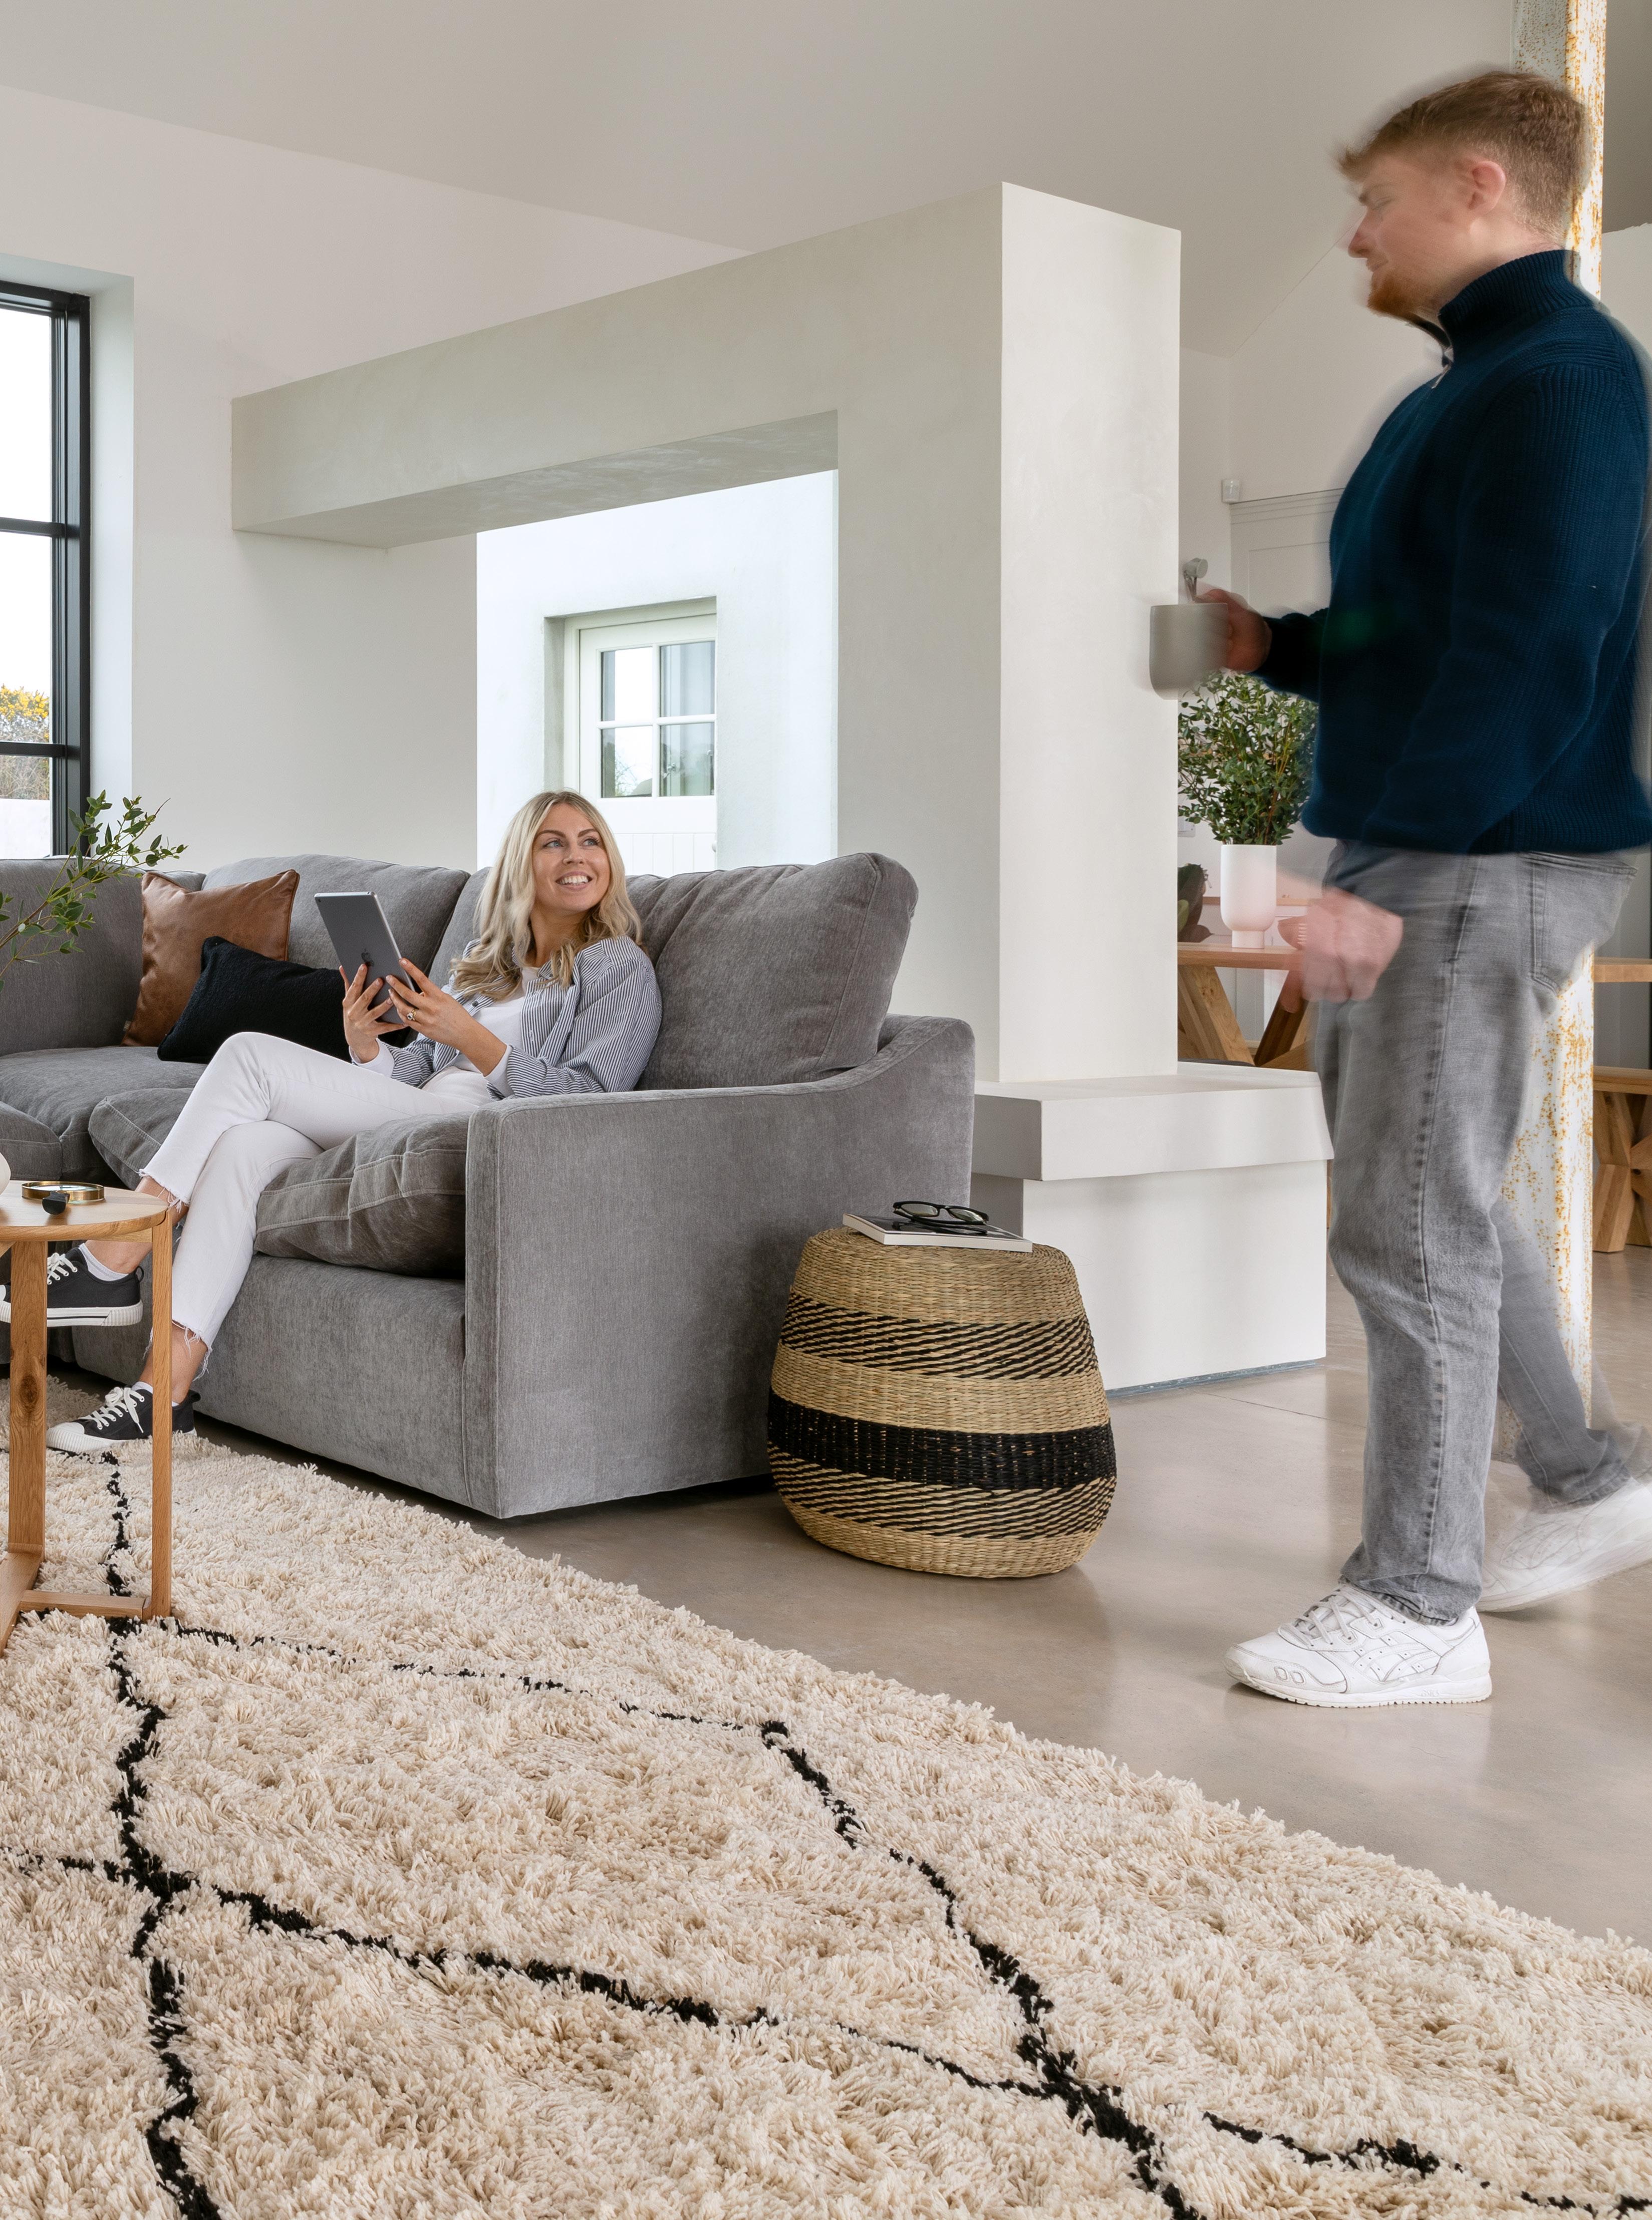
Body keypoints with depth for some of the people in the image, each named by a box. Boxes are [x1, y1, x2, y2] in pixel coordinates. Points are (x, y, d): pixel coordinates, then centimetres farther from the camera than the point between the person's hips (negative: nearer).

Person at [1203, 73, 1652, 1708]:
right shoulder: (1472, 388, 19)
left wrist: (1386, 884, -25)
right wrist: (1275, 648, 9)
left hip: (1483, 865, -10)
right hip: (1409, 858, 10)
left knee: (1407, 1227, -7)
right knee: (1431, 1204, 17)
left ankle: (1415, 1609, 4)